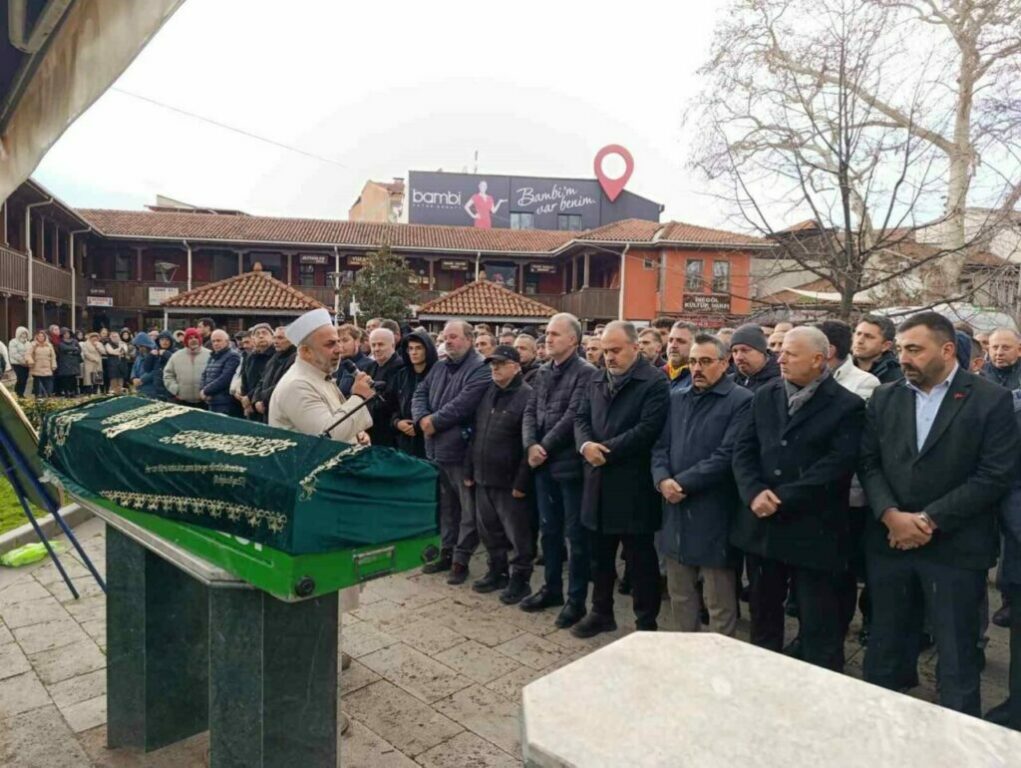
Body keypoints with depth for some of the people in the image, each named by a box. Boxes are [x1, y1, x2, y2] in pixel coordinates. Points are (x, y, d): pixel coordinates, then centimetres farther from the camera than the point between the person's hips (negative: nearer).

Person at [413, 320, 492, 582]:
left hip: (463, 450, -8)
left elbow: (463, 404, -22)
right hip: (437, 449, 8)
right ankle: (446, 552, 31)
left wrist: (434, 421, -14)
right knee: (445, 505, 18)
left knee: (468, 508, 4)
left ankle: (461, 559, 14)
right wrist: (422, 418, -10)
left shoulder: (480, 369, -12)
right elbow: (420, 394, 10)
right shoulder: (439, 367, 15)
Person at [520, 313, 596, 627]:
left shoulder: (586, 373, -11)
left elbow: (572, 417, -18)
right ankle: (551, 588, 32)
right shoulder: (543, 372, 11)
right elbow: (530, 411, 7)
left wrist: (545, 448, -14)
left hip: (570, 464, -7)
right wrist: (531, 445, -9)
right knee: (548, 529, 17)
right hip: (544, 464, 7)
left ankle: (576, 599, 16)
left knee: (575, 533, 4)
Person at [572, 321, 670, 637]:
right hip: (599, 481, 6)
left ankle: (646, 623, 22)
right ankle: (601, 612, 34)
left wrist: (606, 450, -16)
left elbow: (647, 429, -18)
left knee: (640, 558, 7)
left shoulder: (655, 382, -9)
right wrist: (586, 445, -12)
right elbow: (581, 418, 10)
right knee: (600, 554, 17)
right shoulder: (595, 379, 12)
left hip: (634, 484, -6)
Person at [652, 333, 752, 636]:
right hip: (676, 511, 6)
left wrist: (682, 483, -16)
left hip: (714, 514, -6)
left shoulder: (741, 401, -8)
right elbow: (660, 446, 9)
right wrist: (662, 480, -10)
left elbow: (727, 456, -16)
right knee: (679, 593, 18)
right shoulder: (676, 397, 12)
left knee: (719, 603, 7)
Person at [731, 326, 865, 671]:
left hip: (812, 531, -5)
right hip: (761, 524, 5)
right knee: (762, 614, 20)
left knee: (818, 625, 8)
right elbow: (743, 450, 4)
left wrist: (782, 499, -18)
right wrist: (754, 492, -13)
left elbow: (835, 468, -16)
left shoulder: (847, 406, -7)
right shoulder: (764, 395, 7)